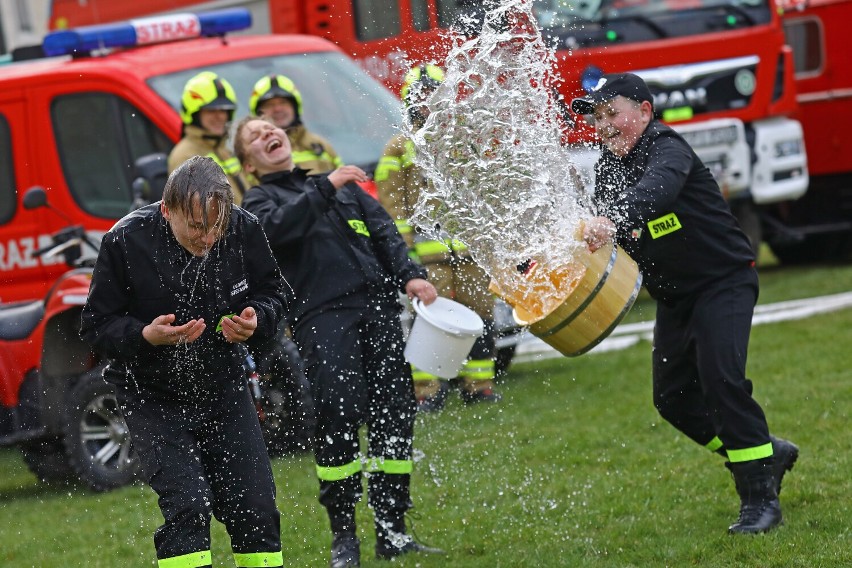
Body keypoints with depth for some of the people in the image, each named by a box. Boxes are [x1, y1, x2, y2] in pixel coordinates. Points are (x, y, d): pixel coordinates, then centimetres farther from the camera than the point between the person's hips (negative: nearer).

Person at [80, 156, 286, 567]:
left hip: (223, 385, 3)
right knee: (187, 505, -17)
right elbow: (97, 326, -12)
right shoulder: (127, 241, -20)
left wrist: (256, 321, -18)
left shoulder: (244, 231, -12)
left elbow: (271, 294, 5)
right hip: (152, 395, -3)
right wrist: (145, 336, -32)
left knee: (255, 504, 0)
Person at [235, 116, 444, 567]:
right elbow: (276, 228, -8)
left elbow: (384, 232, 17)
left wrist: (409, 275, 0)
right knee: (338, 413, -18)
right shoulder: (261, 200, 15)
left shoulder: (346, 188, 28)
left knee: (394, 410, -1)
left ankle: (392, 532, 8)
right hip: (322, 314, -4)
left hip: (378, 305, 4)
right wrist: (325, 188, -9)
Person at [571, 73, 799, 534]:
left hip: (724, 282, -9)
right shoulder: (607, 168, 3)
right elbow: (602, 228, 5)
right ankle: (768, 453, 25)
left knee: (720, 378, -23)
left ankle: (760, 497, -16)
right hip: (674, 296, 9)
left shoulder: (666, 149, -22)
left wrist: (613, 221, -64)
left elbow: (657, 189, -45)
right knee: (673, 397, 7)